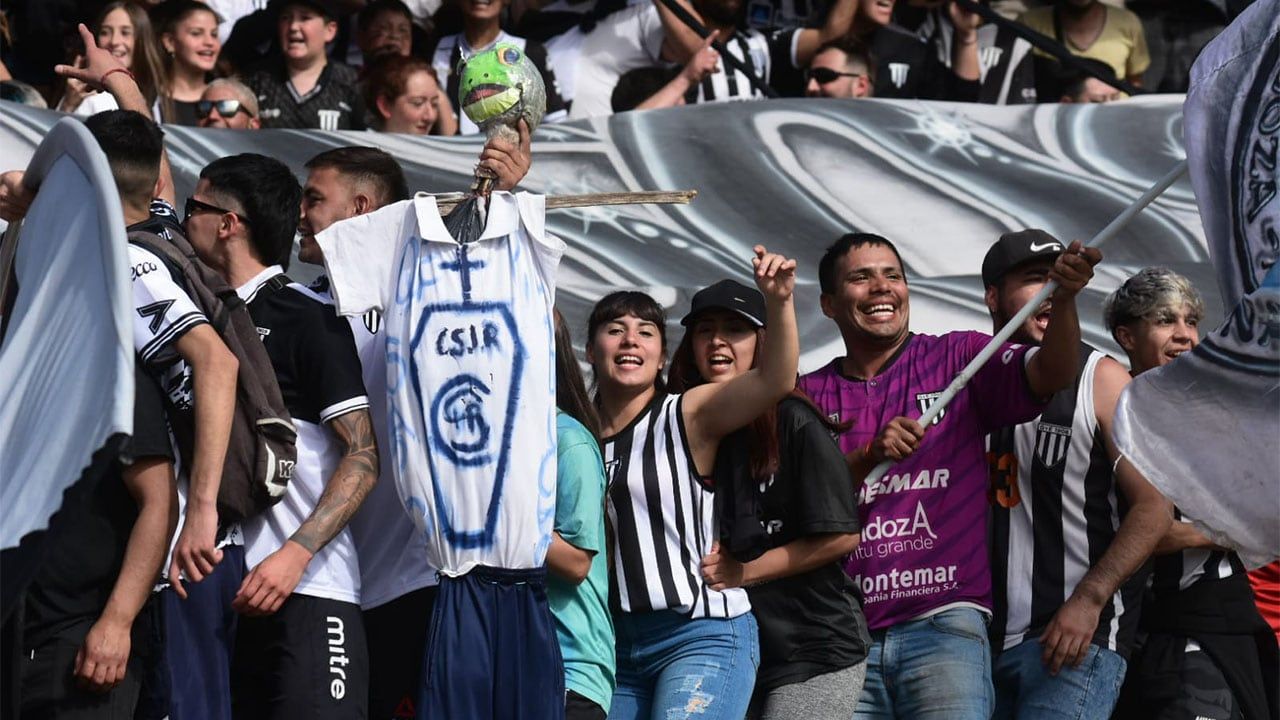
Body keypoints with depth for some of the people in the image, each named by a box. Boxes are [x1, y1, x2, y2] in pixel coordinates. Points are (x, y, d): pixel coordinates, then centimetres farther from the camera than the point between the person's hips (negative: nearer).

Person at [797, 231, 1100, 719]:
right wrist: (869, 455, -15)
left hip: (943, 627, -2)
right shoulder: (812, 395, 12)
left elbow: (1049, 374, -7)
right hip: (843, 637, 2)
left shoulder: (957, 359, 9)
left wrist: (1063, 299, -25)